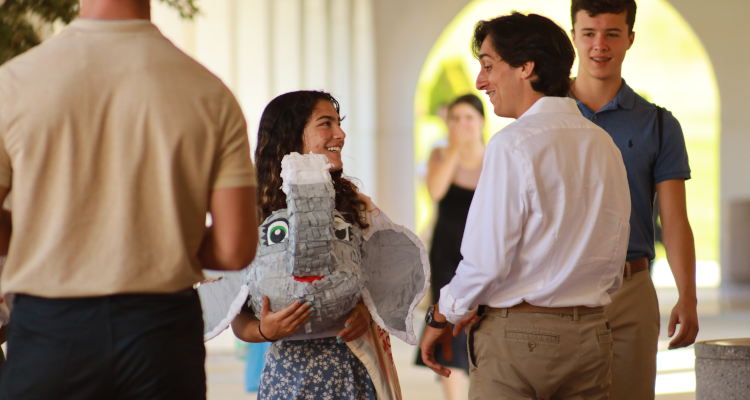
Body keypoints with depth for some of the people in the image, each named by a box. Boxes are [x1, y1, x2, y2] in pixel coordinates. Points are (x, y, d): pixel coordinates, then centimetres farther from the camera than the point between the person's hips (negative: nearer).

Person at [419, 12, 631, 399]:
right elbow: (612, 266, 12)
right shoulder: (604, 145, 8)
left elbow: (486, 261, -14)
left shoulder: (513, 144, -13)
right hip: (589, 334, 7)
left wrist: (440, 319, 0)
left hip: (516, 338, -6)